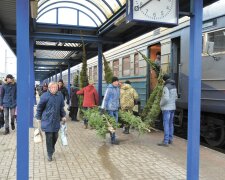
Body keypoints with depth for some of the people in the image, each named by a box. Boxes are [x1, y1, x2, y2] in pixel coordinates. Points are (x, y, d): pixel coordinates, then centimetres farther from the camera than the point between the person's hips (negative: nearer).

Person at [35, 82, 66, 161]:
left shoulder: (60, 95, 1)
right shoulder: (45, 96, -11)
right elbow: (39, 107, -2)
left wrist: (63, 116, 11)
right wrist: (38, 118, 0)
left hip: (56, 120, 4)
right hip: (47, 120, -4)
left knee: (55, 136, 11)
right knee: (49, 137, -1)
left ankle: (52, 147, 41)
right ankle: (49, 154, 13)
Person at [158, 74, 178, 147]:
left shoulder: (166, 87, -18)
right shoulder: (174, 86, 10)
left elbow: (166, 98, -27)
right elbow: (175, 97, 18)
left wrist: (161, 104, -10)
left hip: (166, 108, -9)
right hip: (172, 107, 9)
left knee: (166, 124, -8)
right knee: (170, 124, 15)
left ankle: (165, 141, -8)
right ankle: (170, 139, 22)